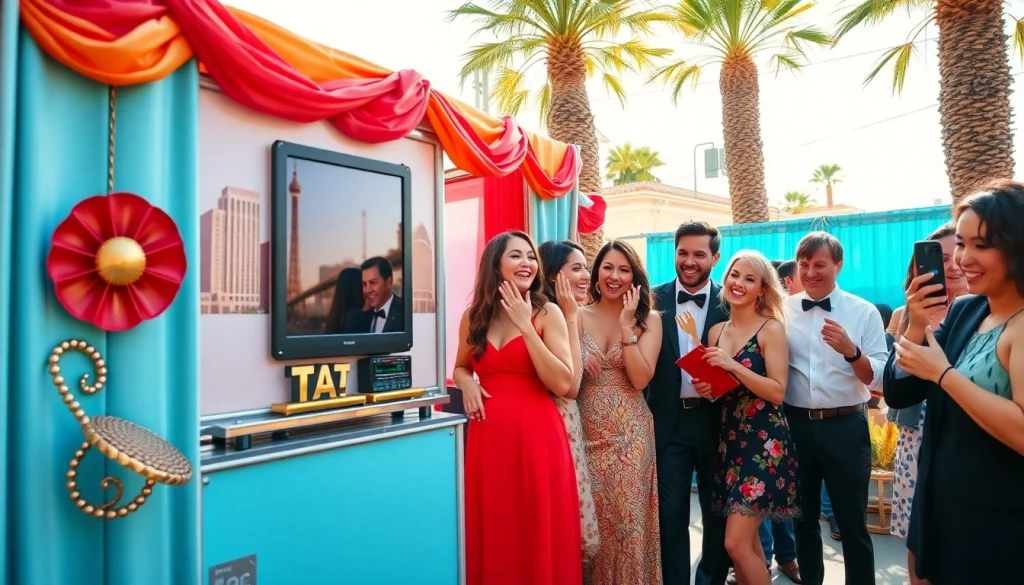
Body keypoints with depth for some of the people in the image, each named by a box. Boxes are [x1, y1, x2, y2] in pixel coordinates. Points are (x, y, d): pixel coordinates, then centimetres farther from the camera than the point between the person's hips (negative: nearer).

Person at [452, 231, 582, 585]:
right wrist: (466, 383, -1)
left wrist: (525, 326, -13)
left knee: (540, 536, 5)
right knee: (493, 536, 11)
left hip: (537, 434, -3)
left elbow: (563, 384, -12)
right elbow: (461, 368, 23)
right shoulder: (473, 316, 8)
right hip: (488, 436, 3)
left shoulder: (548, 314, -2)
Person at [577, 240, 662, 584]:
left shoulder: (649, 320, 0)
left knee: (628, 522, 4)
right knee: (591, 524, 9)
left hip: (631, 436, -1)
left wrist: (627, 326, -16)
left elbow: (640, 379, -11)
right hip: (588, 435, 1)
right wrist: (569, 315, -13)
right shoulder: (578, 317, 3)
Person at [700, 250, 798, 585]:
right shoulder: (716, 331, 9)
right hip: (729, 440, 6)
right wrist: (704, 388, -2)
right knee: (747, 542, 13)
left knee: (737, 543, -8)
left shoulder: (771, 328, -8)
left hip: (763, 442, -6)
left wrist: (734, 365, -21)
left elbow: (777, 392, -14)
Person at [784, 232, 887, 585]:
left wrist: (850, 351, -26)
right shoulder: (782, 311, 2)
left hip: (845, 427, -2)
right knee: (803, 518, 18)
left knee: (852, 522, 9)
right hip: (795, 425, 3)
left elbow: (879, 379, -9)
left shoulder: (863, 312, -4)